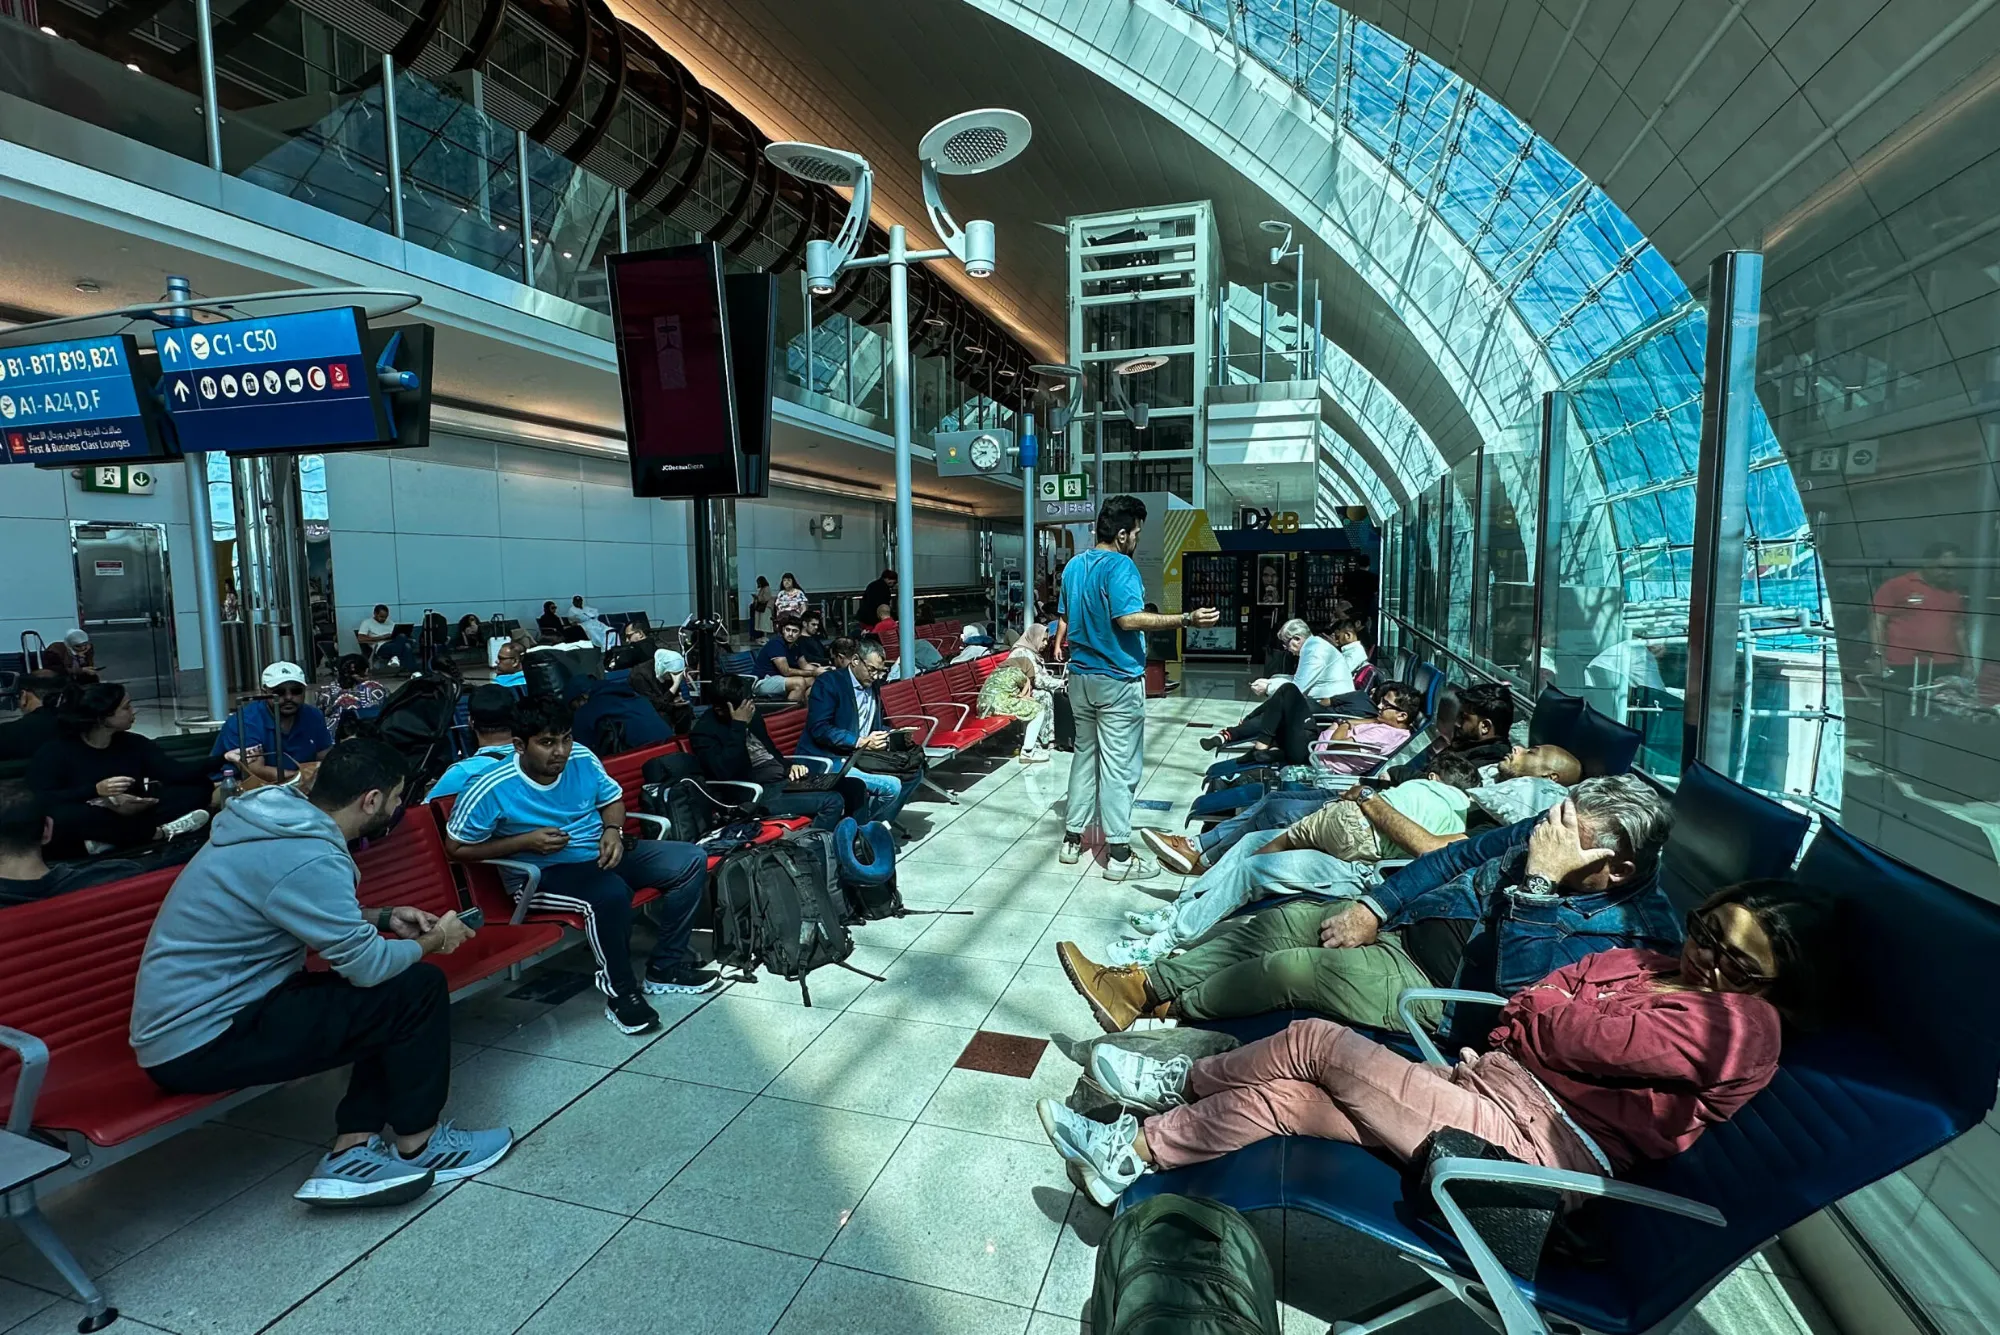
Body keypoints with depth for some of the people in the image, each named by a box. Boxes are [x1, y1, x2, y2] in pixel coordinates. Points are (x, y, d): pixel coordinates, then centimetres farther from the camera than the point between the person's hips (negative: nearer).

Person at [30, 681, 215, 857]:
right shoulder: (55, 750, -7)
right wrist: (95, 790, -30)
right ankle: (160, 831, -29)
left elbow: (175, 771, -5)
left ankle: (108, 840, -26)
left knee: (199, 789, -14)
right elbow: (39, 801, -19)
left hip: (128, 817, 5)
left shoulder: (133, 743, 6)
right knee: (60, 816, -41)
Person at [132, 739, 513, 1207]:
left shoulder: (280, 818, 3)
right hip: (200, 1045, -10)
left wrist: (385, 918, 12)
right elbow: (367, 965, -21)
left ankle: (352, 1152, 7)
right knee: (419, 989, -12)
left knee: (393, 995, 9)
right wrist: (433, 941, -3)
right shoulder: (308, 858, -27)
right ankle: (416, 1144, 7)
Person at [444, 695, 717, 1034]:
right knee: (610, 894, -39)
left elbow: (613, 799, 13)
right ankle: (620, 993, -15)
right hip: (541, 875, -6)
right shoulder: (491, 789, -17)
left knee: (692, 860, -6)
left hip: (600, 856, 6)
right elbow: (455, 848, -7)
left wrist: (612, 831, -10)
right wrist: (526, 842, -18)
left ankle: (666, 967, 2)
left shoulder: (582, 758, -5)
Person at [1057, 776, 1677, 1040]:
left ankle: (1167, 1006, 6)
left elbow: (1517, 990, -33)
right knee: (1283, 919, -5)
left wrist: (1538, 883, -35)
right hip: (1405, 923, 7)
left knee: (1292, 968, -20)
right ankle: (1145, 984, 6)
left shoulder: (1636, 931, -21)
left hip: (1436, 990, -7)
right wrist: (1372, 906, -3)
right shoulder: (1553, 832, -1)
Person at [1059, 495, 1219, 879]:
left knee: (1084, 754, 16)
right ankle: (1119, 854, 5)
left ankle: (1072, 838, 22)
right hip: (1117, 680, -8)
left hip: (1081, 676, 8)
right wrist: (1188, 619, -26)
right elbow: (1129, 618, -27)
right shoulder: (1120, 566, -16)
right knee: (1119, 765, -1)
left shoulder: (1074, 565, 10)